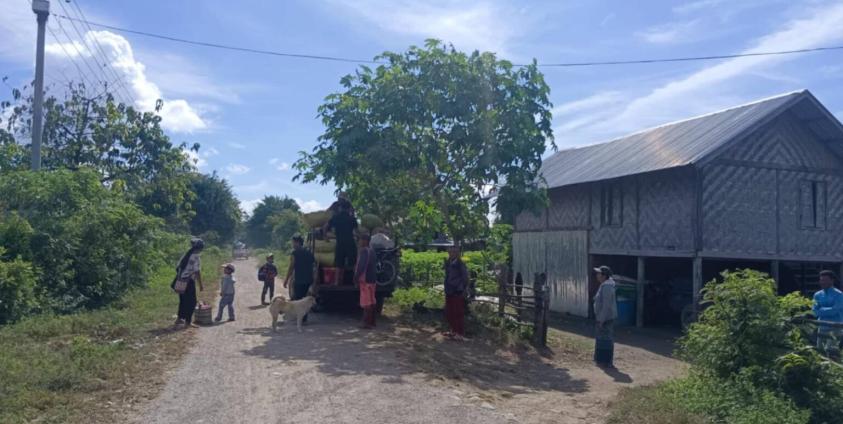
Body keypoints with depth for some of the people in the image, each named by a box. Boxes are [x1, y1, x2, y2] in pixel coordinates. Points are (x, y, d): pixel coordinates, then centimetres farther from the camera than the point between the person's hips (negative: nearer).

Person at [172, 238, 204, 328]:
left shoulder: (186, 255, 10)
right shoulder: (196, 257, -14)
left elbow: (177, 267, 14)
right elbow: (197, 272, -16)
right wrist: (201, 285, -11)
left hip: (181, 281, 8)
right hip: (189, 282, -8)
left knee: (183, 300, 20)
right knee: (191, 302, 2)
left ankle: (179, 319, 29)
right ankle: (188, 322, 5)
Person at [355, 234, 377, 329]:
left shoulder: (364, 251, -14)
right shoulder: (371, 250, 15)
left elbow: (361, 265, -21)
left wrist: (356, 277, -17)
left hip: (365, 280, -9)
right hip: (371, 279, 9)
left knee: (366, 302, -7)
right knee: (372, 301, 12)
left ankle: (367, 323, -6)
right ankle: (371, 322, 17)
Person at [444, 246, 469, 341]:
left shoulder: (461, 264, -13)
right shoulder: (448, 263, 7)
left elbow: (465, 279, -12)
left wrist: (464, 290, -13)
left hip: (458, 293, -7)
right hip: (449, 292, 7)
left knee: (458, 313, -1)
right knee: (449, 313, 13)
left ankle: (460, 334, 8)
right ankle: (454, 330, 28)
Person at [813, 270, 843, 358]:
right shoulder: (817, 295, 8)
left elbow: (835, 310, -18)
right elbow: (815, 312, 1)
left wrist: (821, 310, -7)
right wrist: (827, 311, -15)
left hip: (834, 328, -6)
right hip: (821, 327, 6)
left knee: (831, 351, -12)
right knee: (820, 351, 7)